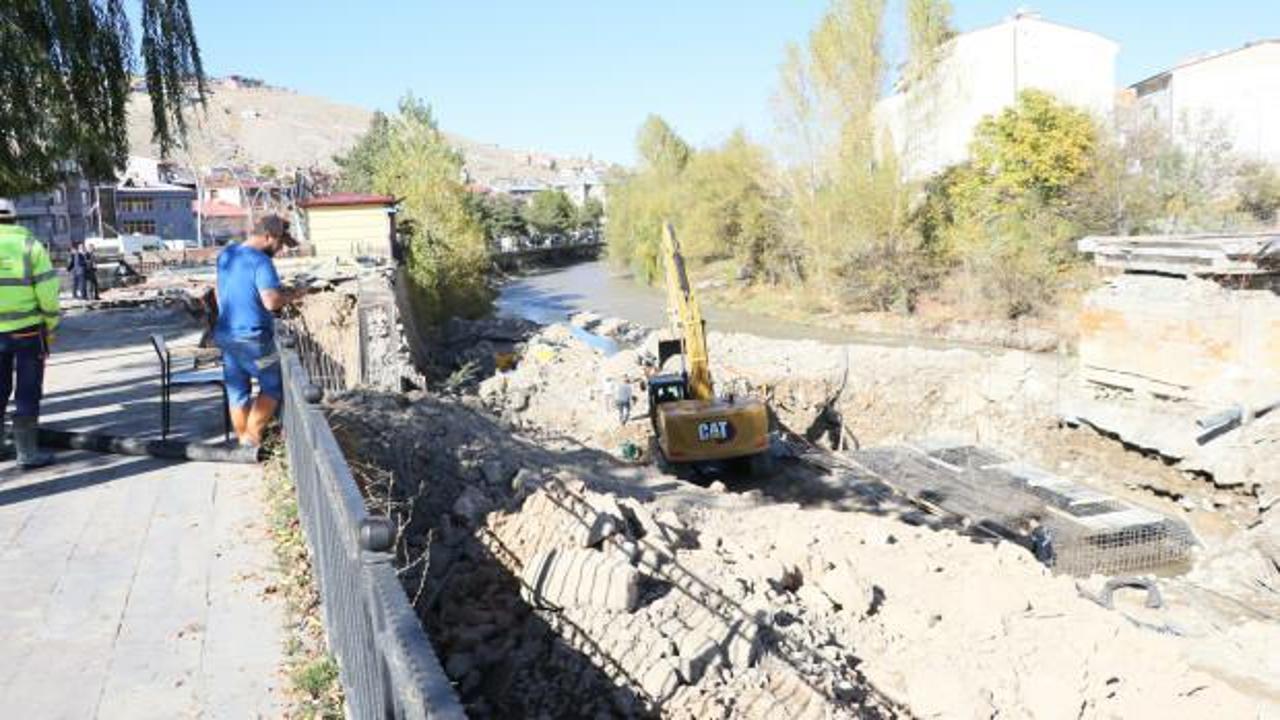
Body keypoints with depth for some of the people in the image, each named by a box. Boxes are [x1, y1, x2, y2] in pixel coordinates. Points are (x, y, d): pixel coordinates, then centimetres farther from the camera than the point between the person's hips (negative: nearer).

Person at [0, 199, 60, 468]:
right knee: (27, 392, 3)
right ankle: (26, 452, 5)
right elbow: (47, 290, -8)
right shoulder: (29, 244, -3)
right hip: (27, 329, -3)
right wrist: (51, 325, 1)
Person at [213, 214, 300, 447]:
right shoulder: (261, 261, -17)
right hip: (253, 338, -8)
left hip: (225, 335, 8)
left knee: (237, 392, 14)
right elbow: (271, 302, -27)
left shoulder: (225, 255, 9)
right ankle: (252, 435, 5)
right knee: (272, 387, 9)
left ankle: (243, 440, 22)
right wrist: (290, 296, -9)